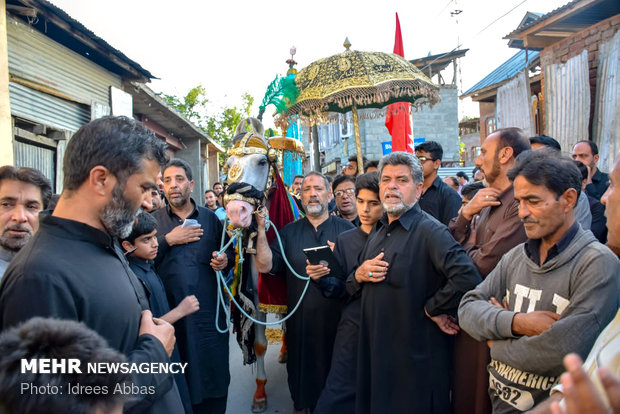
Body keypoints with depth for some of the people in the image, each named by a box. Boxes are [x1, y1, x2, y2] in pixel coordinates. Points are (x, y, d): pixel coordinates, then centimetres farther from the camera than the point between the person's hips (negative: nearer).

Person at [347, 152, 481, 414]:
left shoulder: (430, 231, -15)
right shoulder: (378, 231, 11)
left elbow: (467, 277, -31)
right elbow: (351, 287, 17)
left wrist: (432, 308, -18)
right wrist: (359, 275, -5)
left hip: (415, 356, -7)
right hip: (374, 350, 7)